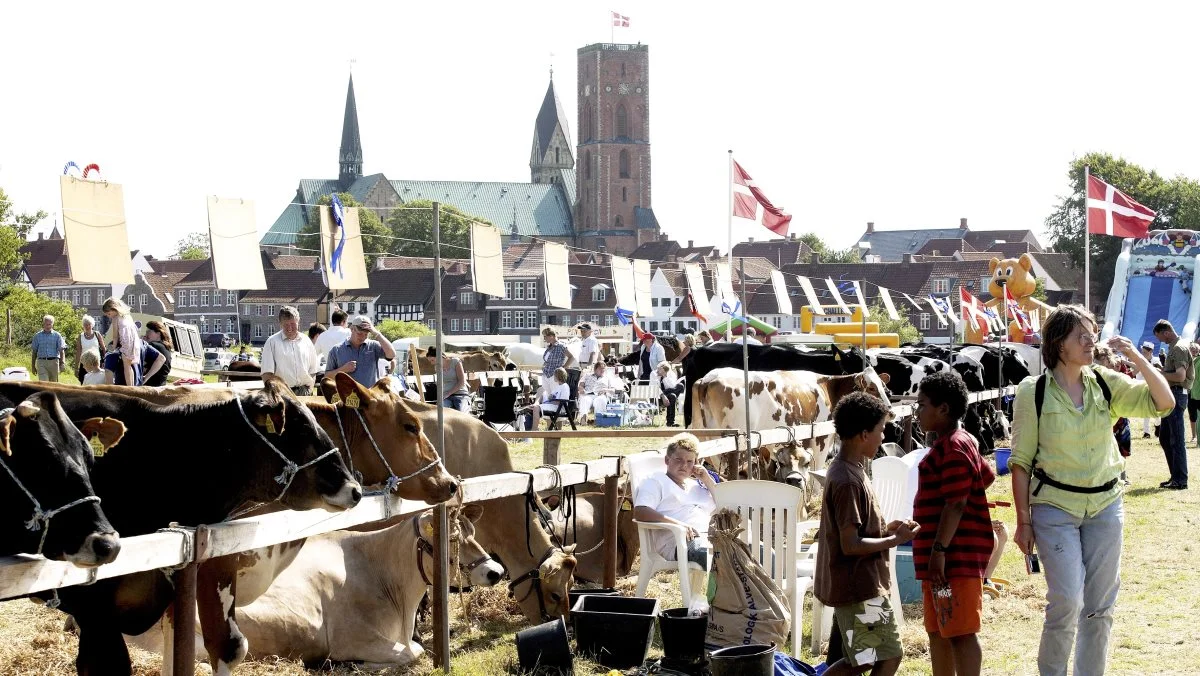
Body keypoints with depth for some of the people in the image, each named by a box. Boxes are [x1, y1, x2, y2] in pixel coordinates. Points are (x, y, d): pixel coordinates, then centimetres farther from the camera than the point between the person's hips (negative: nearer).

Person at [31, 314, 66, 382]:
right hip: (41, 362, -1)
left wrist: (62, 363, -15)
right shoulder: (37, 336, 10)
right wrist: (33, 366, 12)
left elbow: (61, 350, -1)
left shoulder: (57, 335, 6)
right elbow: (34, 351, 14)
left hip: (54, 362, 1)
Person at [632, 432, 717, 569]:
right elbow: (640, 512, -3)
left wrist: (707, 480, 20)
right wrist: (677, 524, -16)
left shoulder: (697, 484, 35)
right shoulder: (655, 481, 15)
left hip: (709, 537, 6)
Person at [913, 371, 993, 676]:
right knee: (938, 631, 15)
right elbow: (987, 476, 26)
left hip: (955, 556, -11)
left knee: (960, 632, -8)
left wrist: (940, 550, -24)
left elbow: (955, 504, -21)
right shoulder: (958, 442, 16)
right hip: (944, 558, 11)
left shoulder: (953, 448, -16)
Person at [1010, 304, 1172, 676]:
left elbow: (1164, 403, -2)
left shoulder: (1106, 383, 3)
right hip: (1055, 508, -4)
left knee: (1100, 604, 7)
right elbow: (1021, 461, -5)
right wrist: (1023, 521, -6)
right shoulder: (1034, 392, -7)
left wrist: (1137, 358, -12)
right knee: (1067, 602, -11)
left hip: (1105, 505, 4)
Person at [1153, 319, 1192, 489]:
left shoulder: (1179, 348, -14)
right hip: (1170, 395, 11)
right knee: (1165, 438, 14)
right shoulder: (1173, 348, 17)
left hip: (1176, 394, -11)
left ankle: (1180, 480, -4)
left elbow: (1180, 376, -24)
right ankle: (1175, 476, 20)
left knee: (1177, 439, -7)